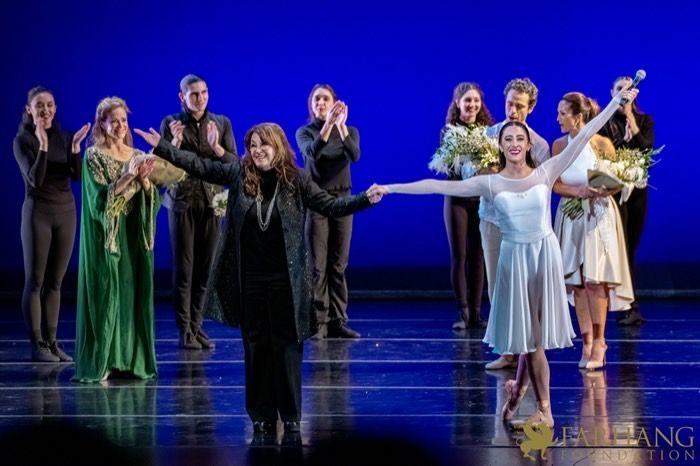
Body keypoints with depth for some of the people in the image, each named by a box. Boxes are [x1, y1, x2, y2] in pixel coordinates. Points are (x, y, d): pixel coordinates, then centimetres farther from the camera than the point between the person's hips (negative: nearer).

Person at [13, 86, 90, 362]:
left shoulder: (65, 137, 6)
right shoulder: (22, 141, -5)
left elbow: (78, 176, -2)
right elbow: (34, 179, -17)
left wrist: (75, 148, -17)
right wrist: (42, 146, -28)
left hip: (66, 212, 4)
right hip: (38, 212, -4)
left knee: (55, 282, 7)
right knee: (35, 281, -3)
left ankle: (52, 341, 10)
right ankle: (37, 345, -1)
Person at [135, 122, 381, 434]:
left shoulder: (296, 180, -4)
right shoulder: (239, 173, 0)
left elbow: (330, 206, -4)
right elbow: (199, 166, 3)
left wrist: (365, 200, -16)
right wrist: (161, 147, -1)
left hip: (285, 278, -2)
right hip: (249, 277, 2)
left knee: (287, 345, 2)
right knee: (256, 345, 8)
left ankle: (290, 414, 10)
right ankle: (261, 414, 16)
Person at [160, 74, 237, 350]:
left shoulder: (222, 123, 8)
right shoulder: (171, 123, 1)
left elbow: (235, 163, 2)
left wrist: (216, 147, -16)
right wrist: (175, 142, -19)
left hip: (211, 202, 3)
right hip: (182, 202, -2)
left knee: (204, 268, 3)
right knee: (183, 268, -5)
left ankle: (196, 326, 11)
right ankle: (184, 330, -3)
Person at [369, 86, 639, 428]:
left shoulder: (546, 173, -1)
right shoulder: (490, 183, -1)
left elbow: (583, 136, -3)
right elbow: (440, 186, -4)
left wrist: (616, 101, -7)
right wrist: (390, 189, -8)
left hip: (545, 253, 0)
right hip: (514, 257, 0)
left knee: (536, 330, 3)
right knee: (527, 331, 4)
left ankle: (520, 388, 24)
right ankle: (544, 409, 14)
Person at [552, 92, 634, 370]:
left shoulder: (602, 144, -8)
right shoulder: (559, 145, 2)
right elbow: (555, 184, 0)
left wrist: (602, 190, -22)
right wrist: (578, 191, -18)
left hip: (599, 217, -4)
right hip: (571, 217, 4)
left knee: (594, 280, -8)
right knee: (576, 282, 1)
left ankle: (598, 342, -1)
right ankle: (587, 342, 7)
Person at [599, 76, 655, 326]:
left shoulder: (645, 121, 9)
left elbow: (648, 151, -5)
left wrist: (634, 129, -16)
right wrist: (624, 140, -21)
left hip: (638, 190, 3)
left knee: (631, 247, 7)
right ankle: (631, 308, -11)